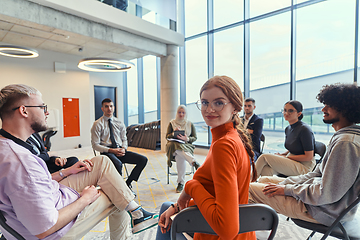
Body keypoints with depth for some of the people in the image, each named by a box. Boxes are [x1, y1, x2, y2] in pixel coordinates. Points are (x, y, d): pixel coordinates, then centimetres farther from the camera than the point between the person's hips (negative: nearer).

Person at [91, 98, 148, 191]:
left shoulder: (119, 123, 15)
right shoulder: (97, 124, 0)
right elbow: (95, 145, -4)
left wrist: (123, 148, -6)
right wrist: (111, 150, -17)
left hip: (120, 151, 5)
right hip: (107, 152, -5)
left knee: (143, 159, -14)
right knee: (118, 163, -39)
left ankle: (128, 183, -3)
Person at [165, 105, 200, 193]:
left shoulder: (190, 124, 15)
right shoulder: (172, 123, 14)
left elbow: (195, 138, 10)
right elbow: (167, 136, 7)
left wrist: (186, 139, -13)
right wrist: (174, 133, -16)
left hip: (186, 145, 0)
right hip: (173, 145, 0)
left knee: (180, 156, -38)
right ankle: (194, 162, -52)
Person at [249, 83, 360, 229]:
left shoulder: (346, 143, -26)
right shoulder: (340, 136, 9)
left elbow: (326, 195, -28)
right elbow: (318, 174, 11)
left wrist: (287, 189, -15)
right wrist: (284, 183, 2)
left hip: (326, 211, -10)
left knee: (249, 189, -9)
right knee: (265, 180, 17)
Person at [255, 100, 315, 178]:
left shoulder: (304, 129, -15)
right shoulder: (288, 129, 9)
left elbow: (309, 157, -15)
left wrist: (285, 157, -14)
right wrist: (281, 155, 0)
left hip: (304, 167, -7)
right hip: (292, 162, 7)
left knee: (264, 157, -19)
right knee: (266, 169, -24)